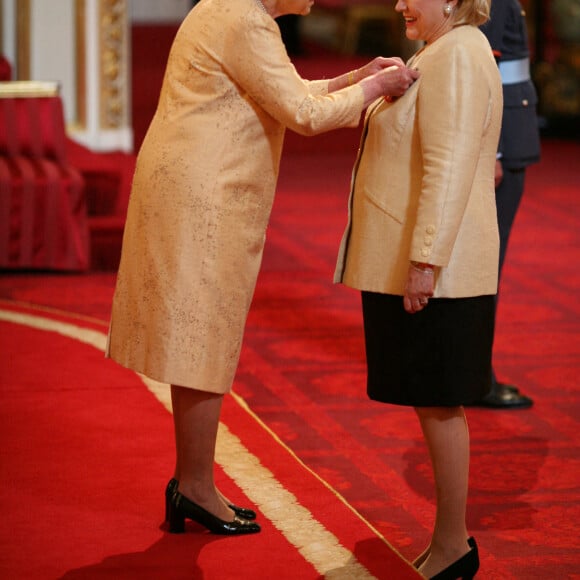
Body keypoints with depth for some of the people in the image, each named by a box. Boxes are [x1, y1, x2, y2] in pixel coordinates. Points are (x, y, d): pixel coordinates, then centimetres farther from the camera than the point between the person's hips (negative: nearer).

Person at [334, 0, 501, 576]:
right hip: (411, 265, 11)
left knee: (437, 403, -4)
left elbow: (449, 168, -23)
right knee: (432, 401, 14)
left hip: (431, 269, -11)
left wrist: (425, 260, -25)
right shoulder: (442, 54, 17)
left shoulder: (457, 58, -16)